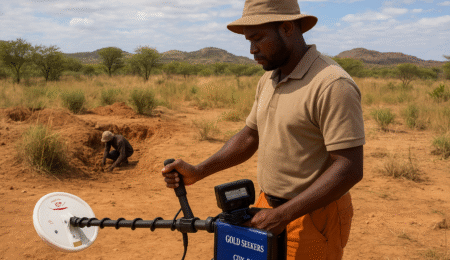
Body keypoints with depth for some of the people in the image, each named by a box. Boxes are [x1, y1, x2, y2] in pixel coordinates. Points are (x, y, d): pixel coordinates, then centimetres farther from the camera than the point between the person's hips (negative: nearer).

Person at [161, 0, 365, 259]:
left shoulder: (333, 85, -21)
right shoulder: (268, 80, 7)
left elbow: (349, 169, -24)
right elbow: (250, 136, 13)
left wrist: (282, 215, -27)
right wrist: (198, 172, 1)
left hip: (314, 216, -7)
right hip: (268, 207, 7)